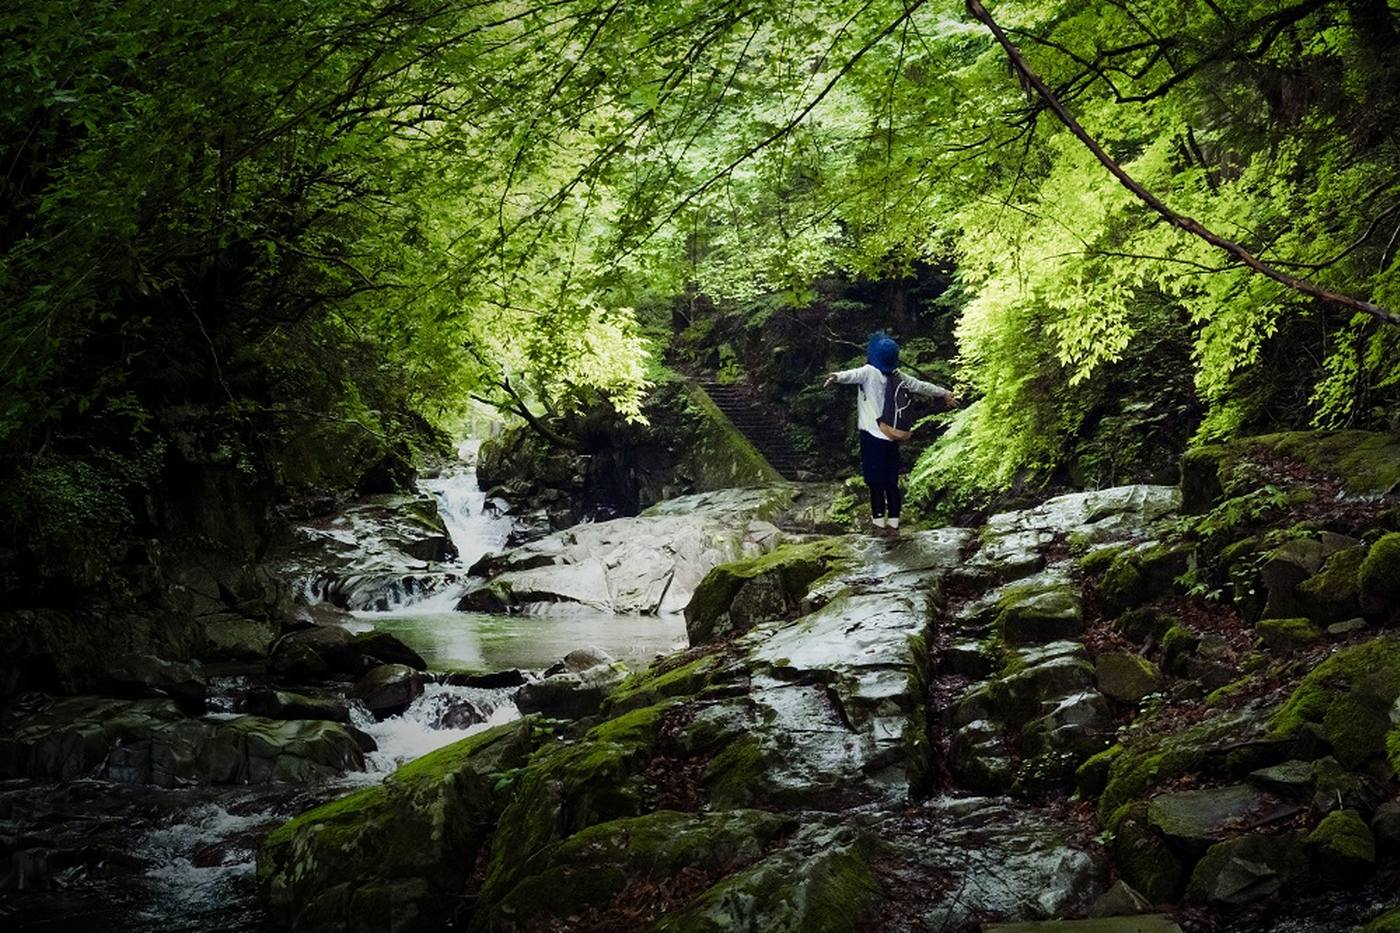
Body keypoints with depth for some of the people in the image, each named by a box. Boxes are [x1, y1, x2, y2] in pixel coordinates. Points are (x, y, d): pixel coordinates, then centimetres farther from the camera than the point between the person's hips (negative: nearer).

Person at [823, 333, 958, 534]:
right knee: (891, 482, 10)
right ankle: (894, 522, 13)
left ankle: (879, 523, 1)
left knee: (876, 482, 0)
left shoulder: (869, 372, -8)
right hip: (892, 436, 5)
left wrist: (837, 376, -52)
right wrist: (944, 393, 38)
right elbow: (921, 386, 22)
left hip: (872, 436, -5)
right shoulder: (898, 377, 8)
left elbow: (853, 375, -31)